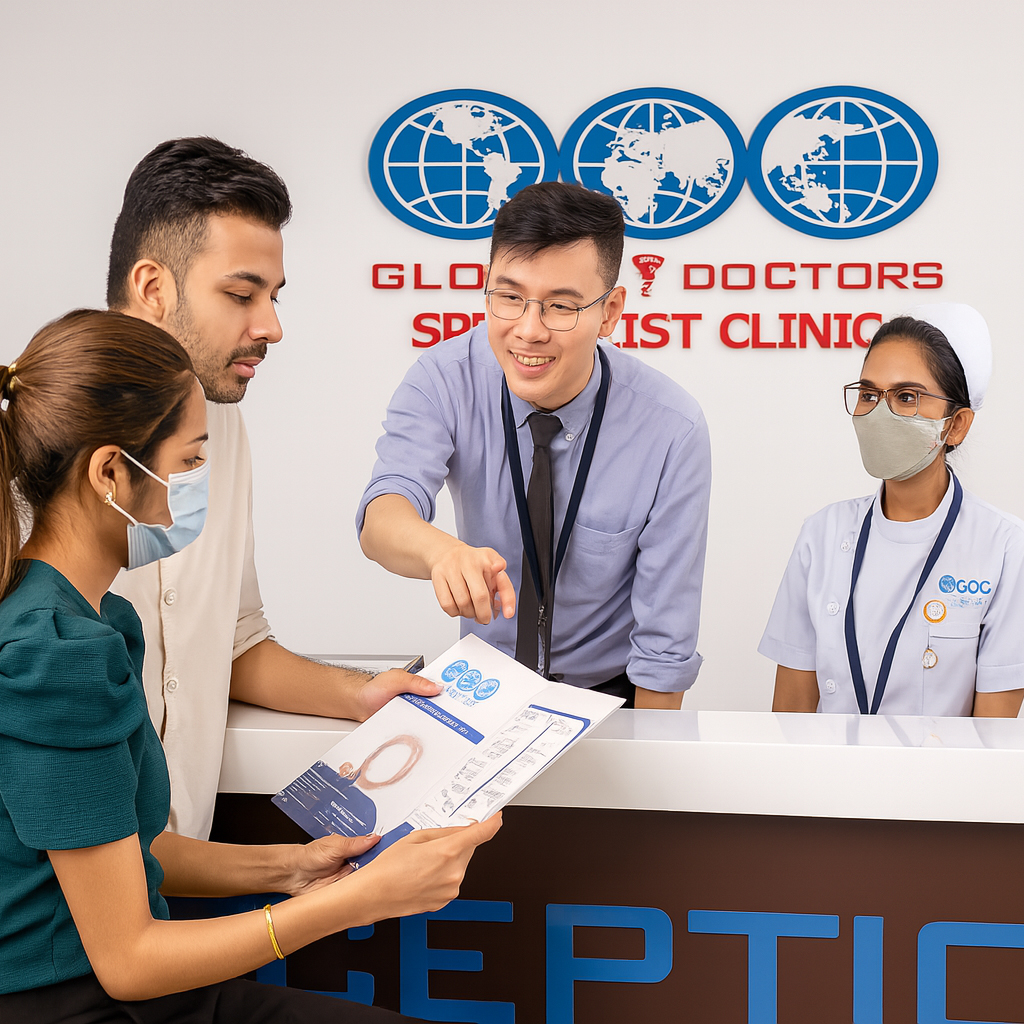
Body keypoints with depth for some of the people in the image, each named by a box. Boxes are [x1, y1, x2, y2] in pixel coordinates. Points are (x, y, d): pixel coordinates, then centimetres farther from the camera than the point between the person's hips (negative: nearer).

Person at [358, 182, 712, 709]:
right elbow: (380, 521, -32)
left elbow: (665, 642, -14)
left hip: (610, 692, 0)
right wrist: (442, 549, -52)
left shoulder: (672, 429, -19)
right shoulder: (443, 381, -15)